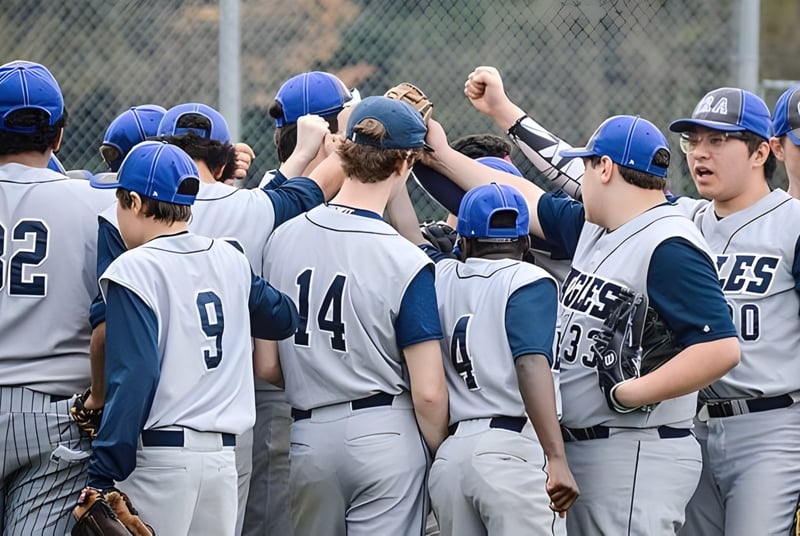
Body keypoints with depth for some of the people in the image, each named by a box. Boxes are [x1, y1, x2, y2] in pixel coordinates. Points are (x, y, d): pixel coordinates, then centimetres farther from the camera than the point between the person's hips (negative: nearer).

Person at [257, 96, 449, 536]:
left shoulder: (281, 239, 1)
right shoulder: (406, 263, -13)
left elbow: (267, 368, 5)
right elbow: (428, 392, -13)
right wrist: (441, 458, 4)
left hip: (308, 437, 4)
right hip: (385, 433, -4)